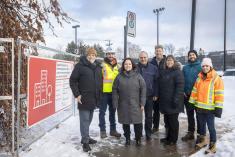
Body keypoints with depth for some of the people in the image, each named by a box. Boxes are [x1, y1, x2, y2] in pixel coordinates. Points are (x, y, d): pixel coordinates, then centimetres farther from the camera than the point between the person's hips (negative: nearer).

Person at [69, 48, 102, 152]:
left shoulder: (98, 67, 10)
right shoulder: (80, 66, -8)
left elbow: (100, 81, 18)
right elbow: (72, 80, -8)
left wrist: (99, 95, 13)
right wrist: (77, 94, -13)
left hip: (94, 99, 6)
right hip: (84, 98, -6)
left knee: (89, 119, 17)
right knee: (84, 120, 0)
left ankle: (85, 137, 32)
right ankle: (85, 141, 11)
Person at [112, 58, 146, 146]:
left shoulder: (138, 76, 0)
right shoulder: (119, 77, 2)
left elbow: (143, 89, -1)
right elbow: (115, 91, 2)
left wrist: (142, 103, -5)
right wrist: (115, 104, -3)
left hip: (135, 105, -1)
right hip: (123, 105, 1)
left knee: (137, 123, 4)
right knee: (125, 123, 12)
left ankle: (138, 139, 26)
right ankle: (127, 139, 31)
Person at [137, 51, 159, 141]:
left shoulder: (153, 68, 0)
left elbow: (156, 82, 0)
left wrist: (156, 94, -4)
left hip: (149, 96, 0)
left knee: (149, 116, 11)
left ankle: (148, 134, 26)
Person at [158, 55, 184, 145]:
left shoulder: (177, 72, -8)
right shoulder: (163, 72, 14)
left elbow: (180, 86, -16)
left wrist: (176, 99, -21)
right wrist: (160, 97, 15)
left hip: (173, 102, -7)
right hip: (164, 101, 7)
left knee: (173, 120, 3)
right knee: (167, 120, 15)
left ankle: (173, 139, 18)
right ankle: (168, 137, 30)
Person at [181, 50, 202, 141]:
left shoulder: (201, 66, -4)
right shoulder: (185, 68, 9)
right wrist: (183, 91, 0)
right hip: (187, 95, 4)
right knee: (190, 114, 14)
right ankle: (190, 133, 27)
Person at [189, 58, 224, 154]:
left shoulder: (216, 78, -8)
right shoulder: (199, 78, 8)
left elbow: (219, 94, -11)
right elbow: (195, 91, 12)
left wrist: (218, 108, -14)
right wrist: (192, 103, 10)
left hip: (210, 108, -5)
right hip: (199, 107, 5)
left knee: (211, 127, 3)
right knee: (201, 125, 18)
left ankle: (212, 146, 19)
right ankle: (202, 141, 36)